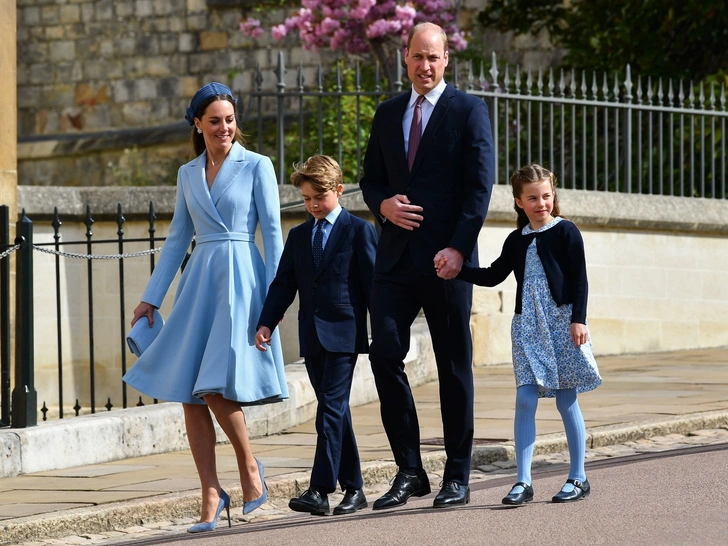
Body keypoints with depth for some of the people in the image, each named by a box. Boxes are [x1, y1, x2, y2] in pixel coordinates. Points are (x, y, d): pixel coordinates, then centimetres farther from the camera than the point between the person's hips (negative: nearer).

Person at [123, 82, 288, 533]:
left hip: (240, 279, -5)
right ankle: (212, 498, 2)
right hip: (198, 281, 5)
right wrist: (151, 297, 14)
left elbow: (272, 232, -1)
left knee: (217, 387, -17)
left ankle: (250, 467, 7)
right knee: (189, 393, -3)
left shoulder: (257, 167, 1)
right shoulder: (188, 175, 15)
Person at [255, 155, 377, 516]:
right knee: (335, 412, 9)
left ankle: (320, 491, -18)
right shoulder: (298, 236, 15)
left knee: (331, 409, -13)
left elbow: (373, 282, -3)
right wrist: (266, 323, -2)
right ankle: (353, 488, 15)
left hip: (344, 333, -6)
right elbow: (284, 284, 12)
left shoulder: (358, 231, -1)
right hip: (312, 337, 6)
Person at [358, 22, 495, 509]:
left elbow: (480, 185, -7)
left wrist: (459, 248, -16)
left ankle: (457, 477, 9)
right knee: (385, 355, -6)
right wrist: (383, 204, -3)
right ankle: (410, 470, 3)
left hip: (446, 258, -4)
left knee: (454, 367, 2)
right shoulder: (388, 114, 15)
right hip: (396, 257, 4)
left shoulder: (469, 111, -1)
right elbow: (371, 179, 20)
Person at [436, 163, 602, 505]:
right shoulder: (517, 240, 12)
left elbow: (579, 280, -6)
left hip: (561, 321, -4)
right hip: (526, 326, 5)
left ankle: (578, 478, 10)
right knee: (525, 400, -3)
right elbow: (494, 276, 19)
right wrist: (456, 269, 8)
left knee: (567, 401, 0)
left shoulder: (565, 232, -2)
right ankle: (523, 482, -3)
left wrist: (578, 320, -13)